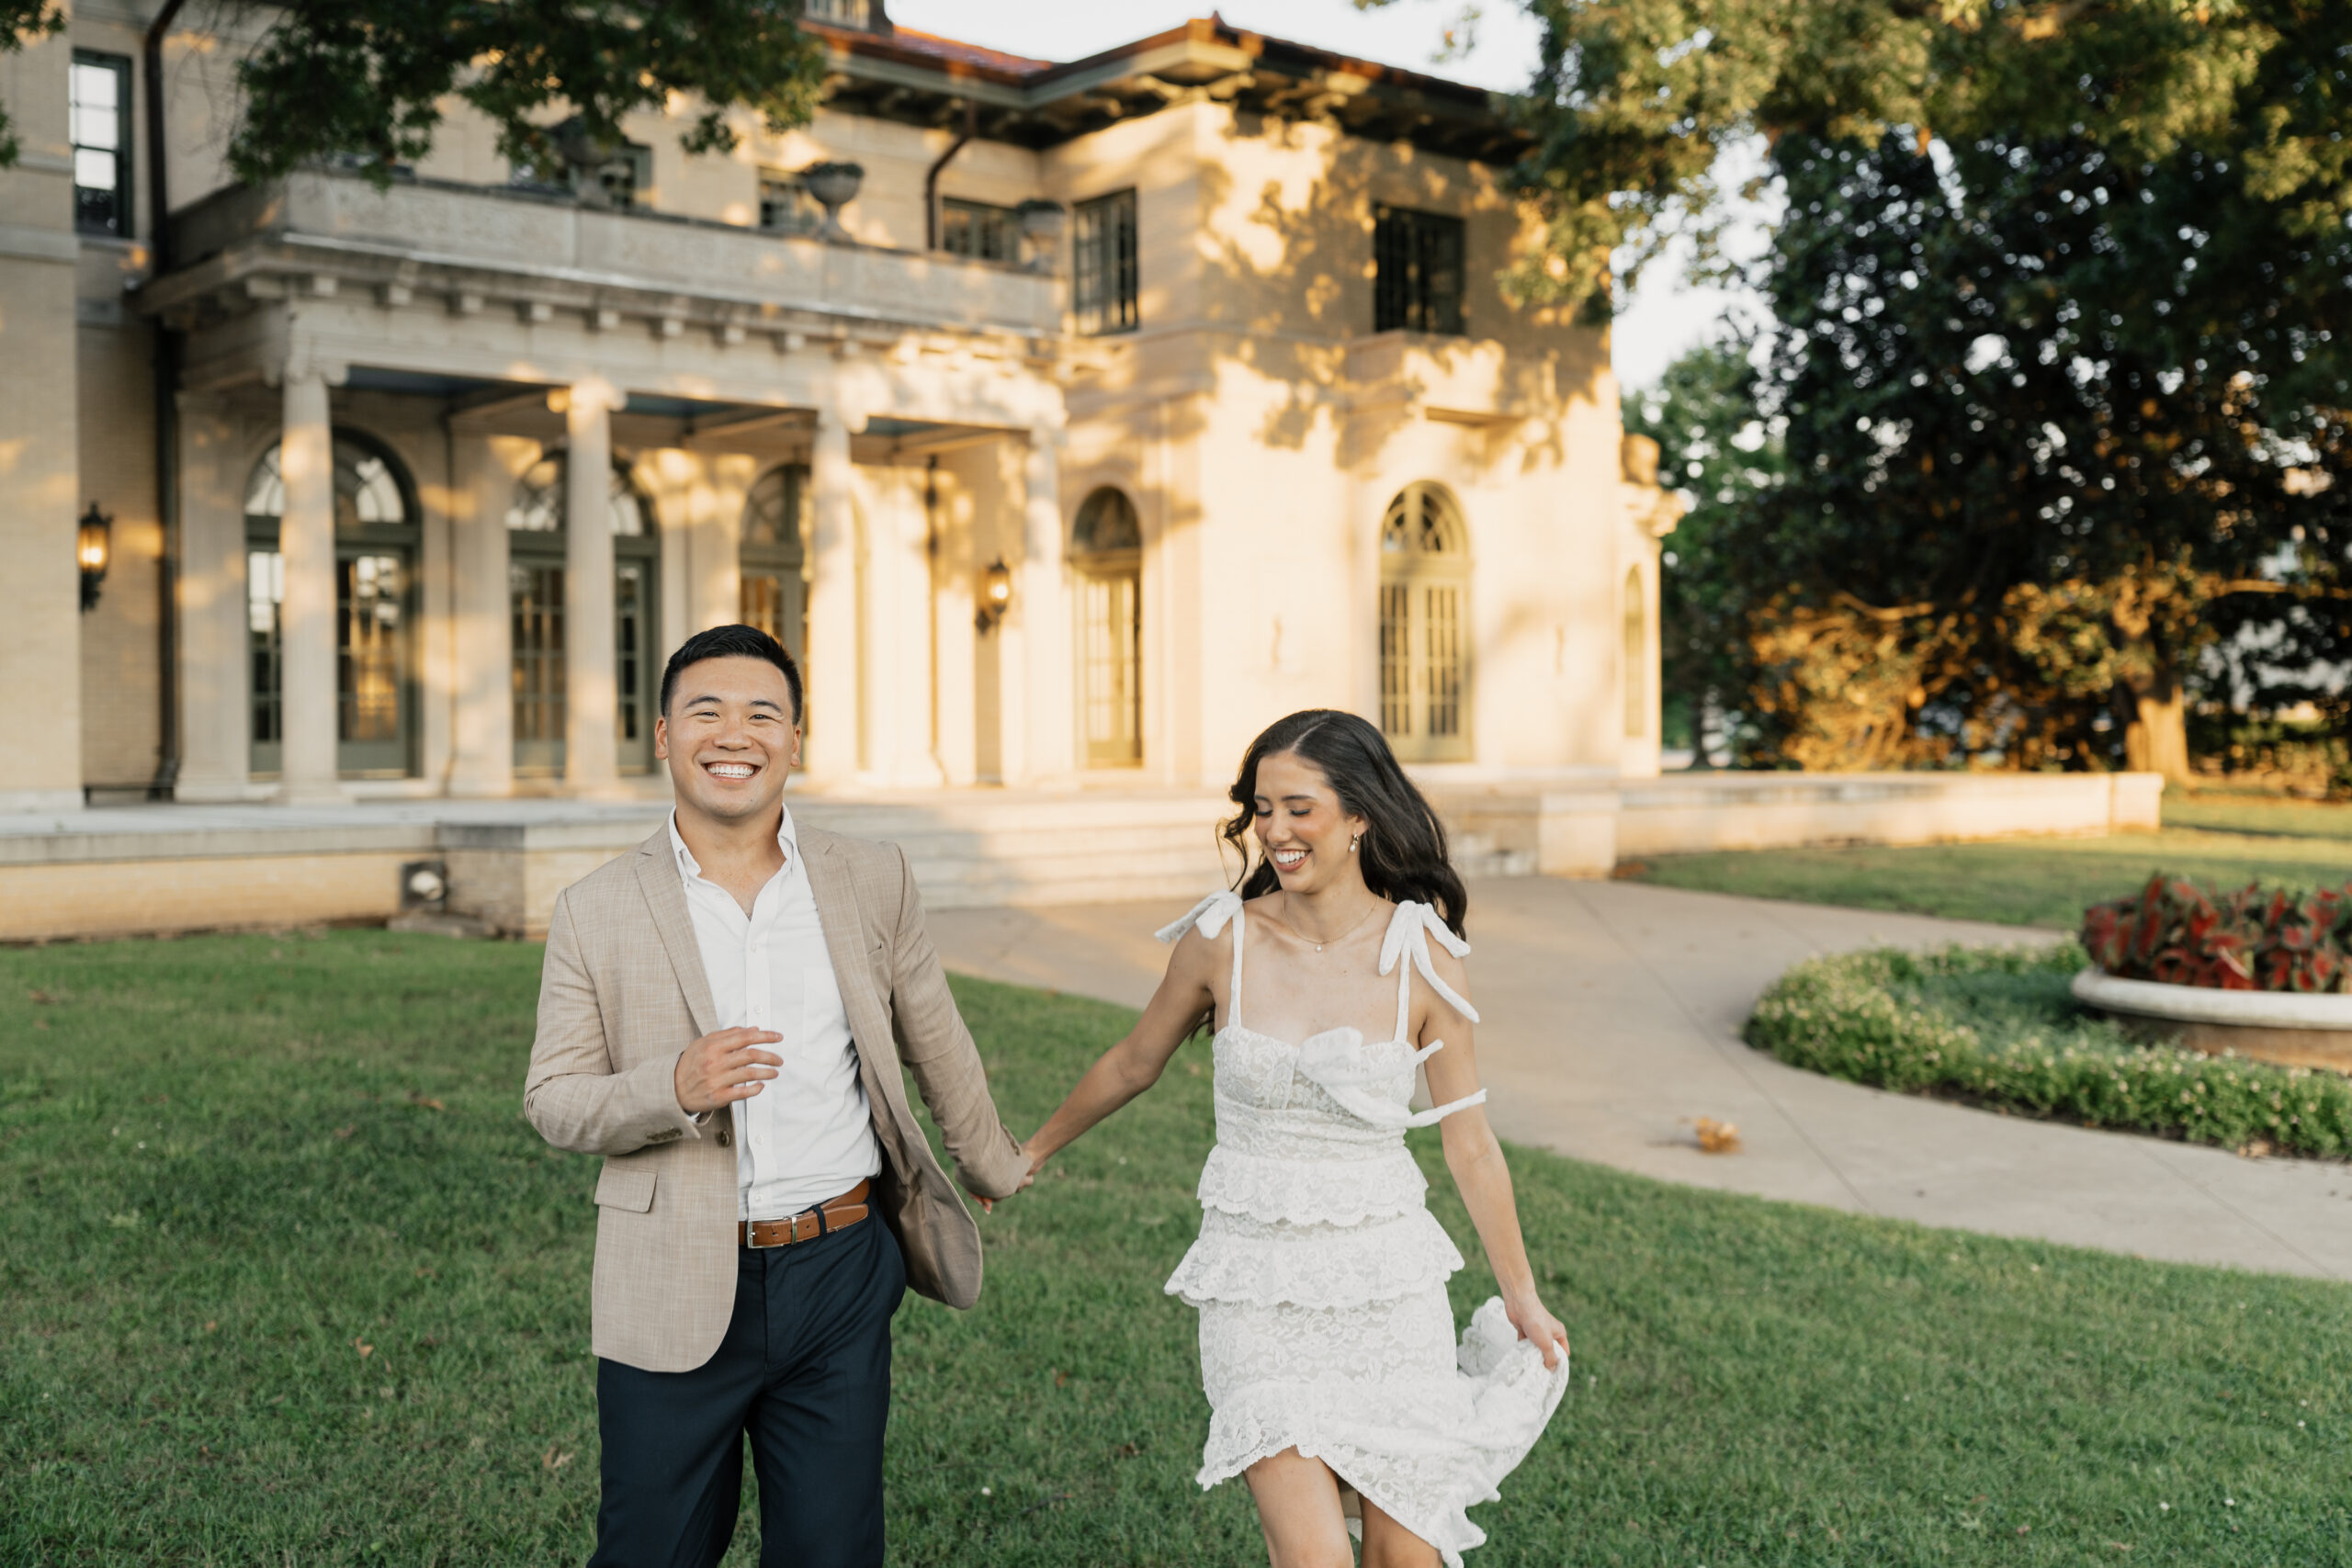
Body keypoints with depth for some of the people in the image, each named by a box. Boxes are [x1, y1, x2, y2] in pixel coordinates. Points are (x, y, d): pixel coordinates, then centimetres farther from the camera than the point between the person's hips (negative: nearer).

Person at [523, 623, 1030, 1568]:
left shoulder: (872, 882, 2)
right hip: (675, 1298, -1)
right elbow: (551, 1102, 0)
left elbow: (934, 1044, 15)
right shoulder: (597, 912, -2)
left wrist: (990, 1165, 27)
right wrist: (675, 1088, -19)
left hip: (841, 1279, 1)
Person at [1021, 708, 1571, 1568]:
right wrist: (1032, 1152, 23)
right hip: (1258, 1288, 0)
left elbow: (1469, 1143, 3)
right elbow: (1134, 1062, 11)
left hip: (1387, 1280, 1)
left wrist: (1521, 1297, 11)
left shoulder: (1424, 959, -7)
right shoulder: (1219, 939, -7)